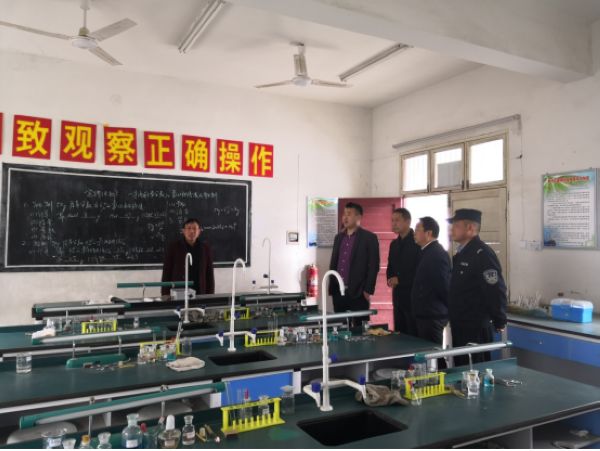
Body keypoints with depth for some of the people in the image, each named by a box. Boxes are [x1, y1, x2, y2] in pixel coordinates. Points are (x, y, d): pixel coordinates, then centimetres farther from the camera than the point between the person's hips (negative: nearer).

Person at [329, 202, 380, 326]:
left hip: (358, 293, -5)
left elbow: (373, 266, -8)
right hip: (338, 292, 6)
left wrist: (368, 290, -12)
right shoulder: (339, 237, 13)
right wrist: (331, 287, 11)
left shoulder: (369, 238, -5)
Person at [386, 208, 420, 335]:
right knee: (399, 334, 9)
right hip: (398, 295, 7)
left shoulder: (418, 242, -9)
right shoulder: (394, 244, 14)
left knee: (414, 335, -3)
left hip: (414, 295, -7)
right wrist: (390, 279, 1)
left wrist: (400, 280, -11)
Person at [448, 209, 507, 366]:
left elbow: (496, 290, -20)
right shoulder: (461, 253, 12)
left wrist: (499, 322, -13)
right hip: (459, 327, 9)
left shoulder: (482, 254, -18)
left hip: (476, 329, -9)